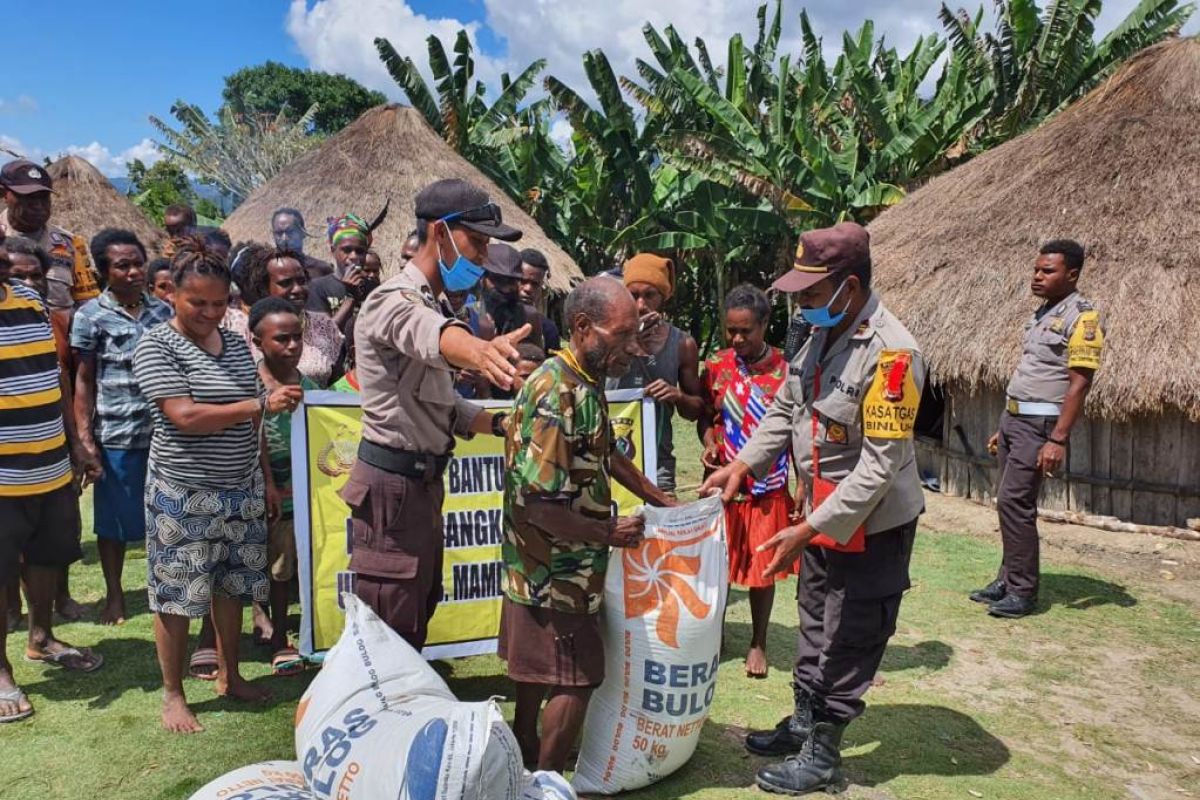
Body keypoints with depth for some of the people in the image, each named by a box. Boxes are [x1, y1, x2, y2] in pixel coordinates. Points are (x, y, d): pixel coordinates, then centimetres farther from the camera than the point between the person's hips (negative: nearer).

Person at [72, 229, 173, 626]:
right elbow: (84, 380, -1)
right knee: (114, 521, 9)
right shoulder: (91, 316, -2)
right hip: (116, 435, -3)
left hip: (165, 431, 3)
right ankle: (114, 595, 26)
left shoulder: (162, 311, 7)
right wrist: (85, 437, -7)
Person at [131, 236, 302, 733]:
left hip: (241, 488, 6)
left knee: (231, 586, 15)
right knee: (177, 596, 4)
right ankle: (172, 694, 20)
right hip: (183, 492, -5)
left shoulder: (236, 344, 8)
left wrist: (265, 477, 13)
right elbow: (185, 417, -21)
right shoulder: (157, 346, -10)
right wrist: (261, 404, -25)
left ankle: (230, 676, 31)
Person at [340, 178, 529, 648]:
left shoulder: (433, 303, 15)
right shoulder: (395, 301, -17)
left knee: (419, 612, 21)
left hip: (424, 481, 10)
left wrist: (501, 423, 3)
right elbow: (431, 336, -45)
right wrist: (478, 350, -67)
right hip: (391, 485, -10)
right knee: (388, 630, 0)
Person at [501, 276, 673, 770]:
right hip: (555, 567, -10)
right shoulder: (555, 395, -27)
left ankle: (526, 761, 40)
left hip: (550, 563, 10)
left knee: (540, 668, 22)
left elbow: (607, 455, 20)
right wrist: (610, 534, -17)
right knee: (576, 679, 1)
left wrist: (661, 501, 18)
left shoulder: (587, 384, 4)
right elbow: (536, 504, -29)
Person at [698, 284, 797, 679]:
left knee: (762, 567, 9)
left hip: (768, 488, -1)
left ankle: (758, 644, 26)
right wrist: (708, 442, -13)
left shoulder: (786, 372, -6)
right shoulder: (716, 366, -3)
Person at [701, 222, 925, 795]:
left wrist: (807, 530, -27)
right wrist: (743, 464, -2)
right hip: (819, 510, 8)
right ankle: (804, 723, 40)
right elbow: (785, 409, 11)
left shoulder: (891, 354, -26)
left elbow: (880, 466, -27)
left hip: (870, 524, -8)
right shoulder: (823, 334, 1)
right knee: (815, 625, 22)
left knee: (848, 642, 8)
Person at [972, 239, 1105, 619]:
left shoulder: (1082, 317, -11)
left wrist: (1058, 440, -23)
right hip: (1014, 418, 9)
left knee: (1013, 501, -10)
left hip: (1040, 423, -9)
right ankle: (1009, 578, 22)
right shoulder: (1042, 313, 16)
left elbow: (1079, 384, -17)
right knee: (1013, 503, 12)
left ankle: (1023, 591, 1)